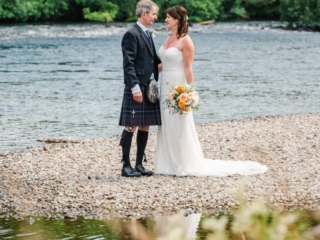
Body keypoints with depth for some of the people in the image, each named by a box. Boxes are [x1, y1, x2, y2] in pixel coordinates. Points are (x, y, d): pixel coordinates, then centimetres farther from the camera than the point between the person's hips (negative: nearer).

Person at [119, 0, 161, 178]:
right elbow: (128, 64, -16)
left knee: (145, 127, 9)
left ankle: (139, 165, 15)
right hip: (137, 88, -9)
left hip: (149, 87, 9)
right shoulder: (131, 35, -11)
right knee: (131, 127, -5)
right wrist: (135, 88, -22)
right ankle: (126, 166, 0)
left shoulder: (147, 35, 17)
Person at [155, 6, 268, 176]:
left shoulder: (185, 40, -12)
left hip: (178, 87, -8)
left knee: (180, 127, -3)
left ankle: (186, 165, 6)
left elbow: (188, 69, -15)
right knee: (166, 127, 9)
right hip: (166, 87, 8)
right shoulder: (169, 38, 11)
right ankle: (170, 164, 15)